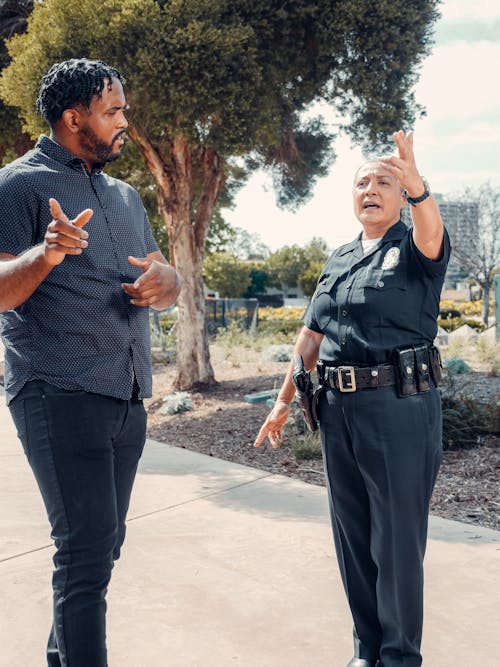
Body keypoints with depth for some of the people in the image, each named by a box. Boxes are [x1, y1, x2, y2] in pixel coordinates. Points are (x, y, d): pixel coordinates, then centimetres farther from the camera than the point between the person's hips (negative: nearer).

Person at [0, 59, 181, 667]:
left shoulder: (125, 196, 18)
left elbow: (169, 281, 17)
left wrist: (163, 281, -7)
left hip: (128, 400, 7)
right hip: (60, 397, -7)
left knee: (102, 546, 14)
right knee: (88, 550, -9)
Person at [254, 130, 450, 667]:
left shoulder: (414, 249, -1)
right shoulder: (337, 261, 16)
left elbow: (431, 231, -27)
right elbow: (311, 336, 17)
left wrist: (417, 184, -47)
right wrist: (284, 401, 14)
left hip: (401, 407, -6)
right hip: (338, 407, 6)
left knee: (398, 537, 2)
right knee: (351, 533, 13)